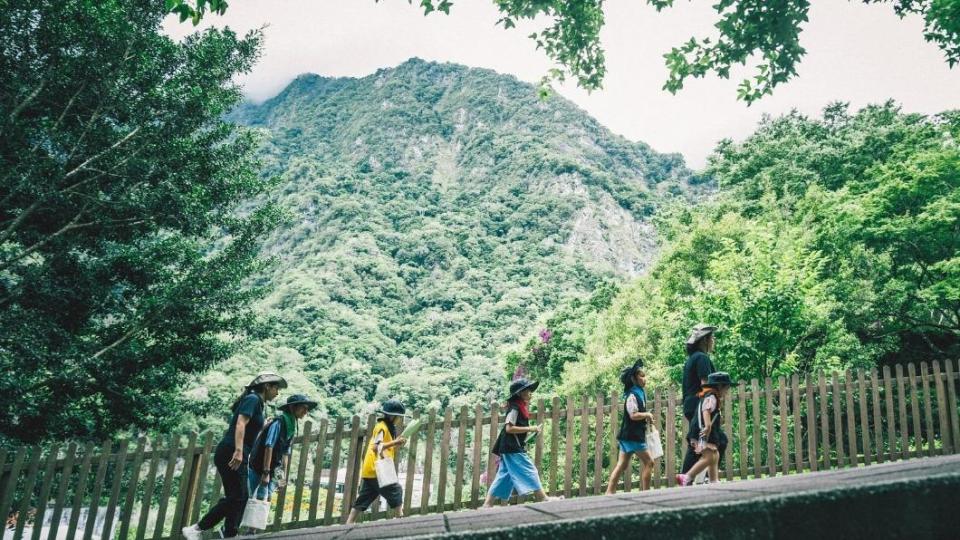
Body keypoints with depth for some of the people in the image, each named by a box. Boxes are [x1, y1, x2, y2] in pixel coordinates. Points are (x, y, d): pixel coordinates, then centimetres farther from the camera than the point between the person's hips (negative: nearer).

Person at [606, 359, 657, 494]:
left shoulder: (640, 393, 13)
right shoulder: (632, 395, -15)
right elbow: (634, 415, -24)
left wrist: (647, 418, 6)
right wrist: (647, 414, -10)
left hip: (629, 435, 9)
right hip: (632, 435, -9)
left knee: (622, 465, 8)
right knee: (648, 462, -2)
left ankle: (609, 492, 8)